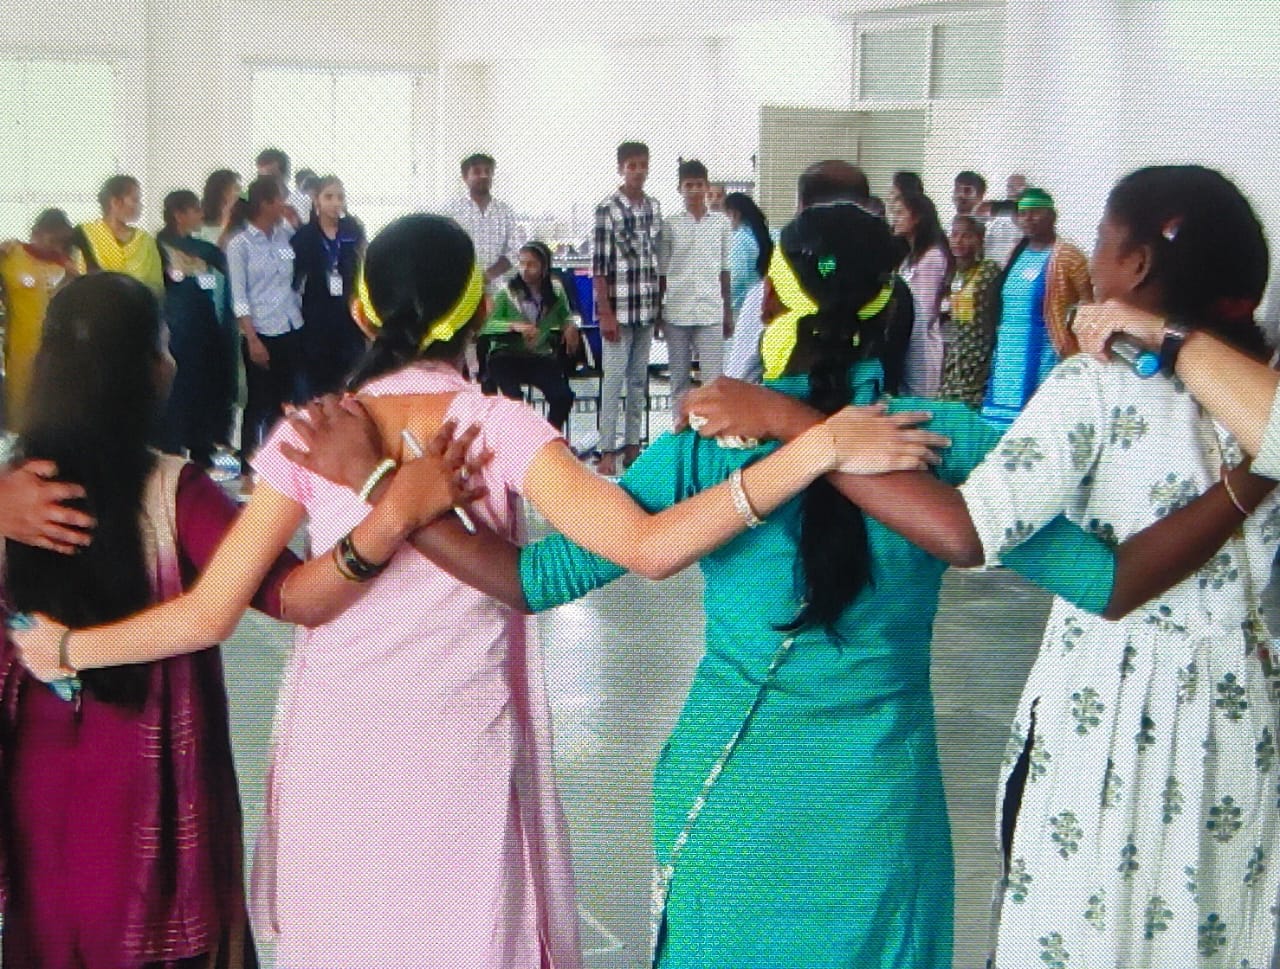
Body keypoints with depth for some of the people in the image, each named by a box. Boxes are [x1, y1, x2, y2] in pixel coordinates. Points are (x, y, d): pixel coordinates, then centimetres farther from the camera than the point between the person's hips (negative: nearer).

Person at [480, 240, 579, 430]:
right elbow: (487, 325, -12)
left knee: (563, 396, -19)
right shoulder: (507, 291, -4)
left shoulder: (555, 290, 6)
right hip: (507, 356, -3)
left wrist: (570, 326, 1)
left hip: (541, 357, 3)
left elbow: (565, 315, 25)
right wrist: (514, 326, -29)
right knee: (514, 397, -30)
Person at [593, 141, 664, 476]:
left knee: (639, 379, 11)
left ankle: (632, 445, 19)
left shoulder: (655, 207, 8)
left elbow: (659, 260, 14)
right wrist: (605, 313, -14)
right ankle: (607, 451, 2)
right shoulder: (607, 209, -8)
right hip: (618, 309, -5)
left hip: (648, 309, 5)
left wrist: (661, 304, 10)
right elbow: (599, 266, -10)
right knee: (613, 378, -2)